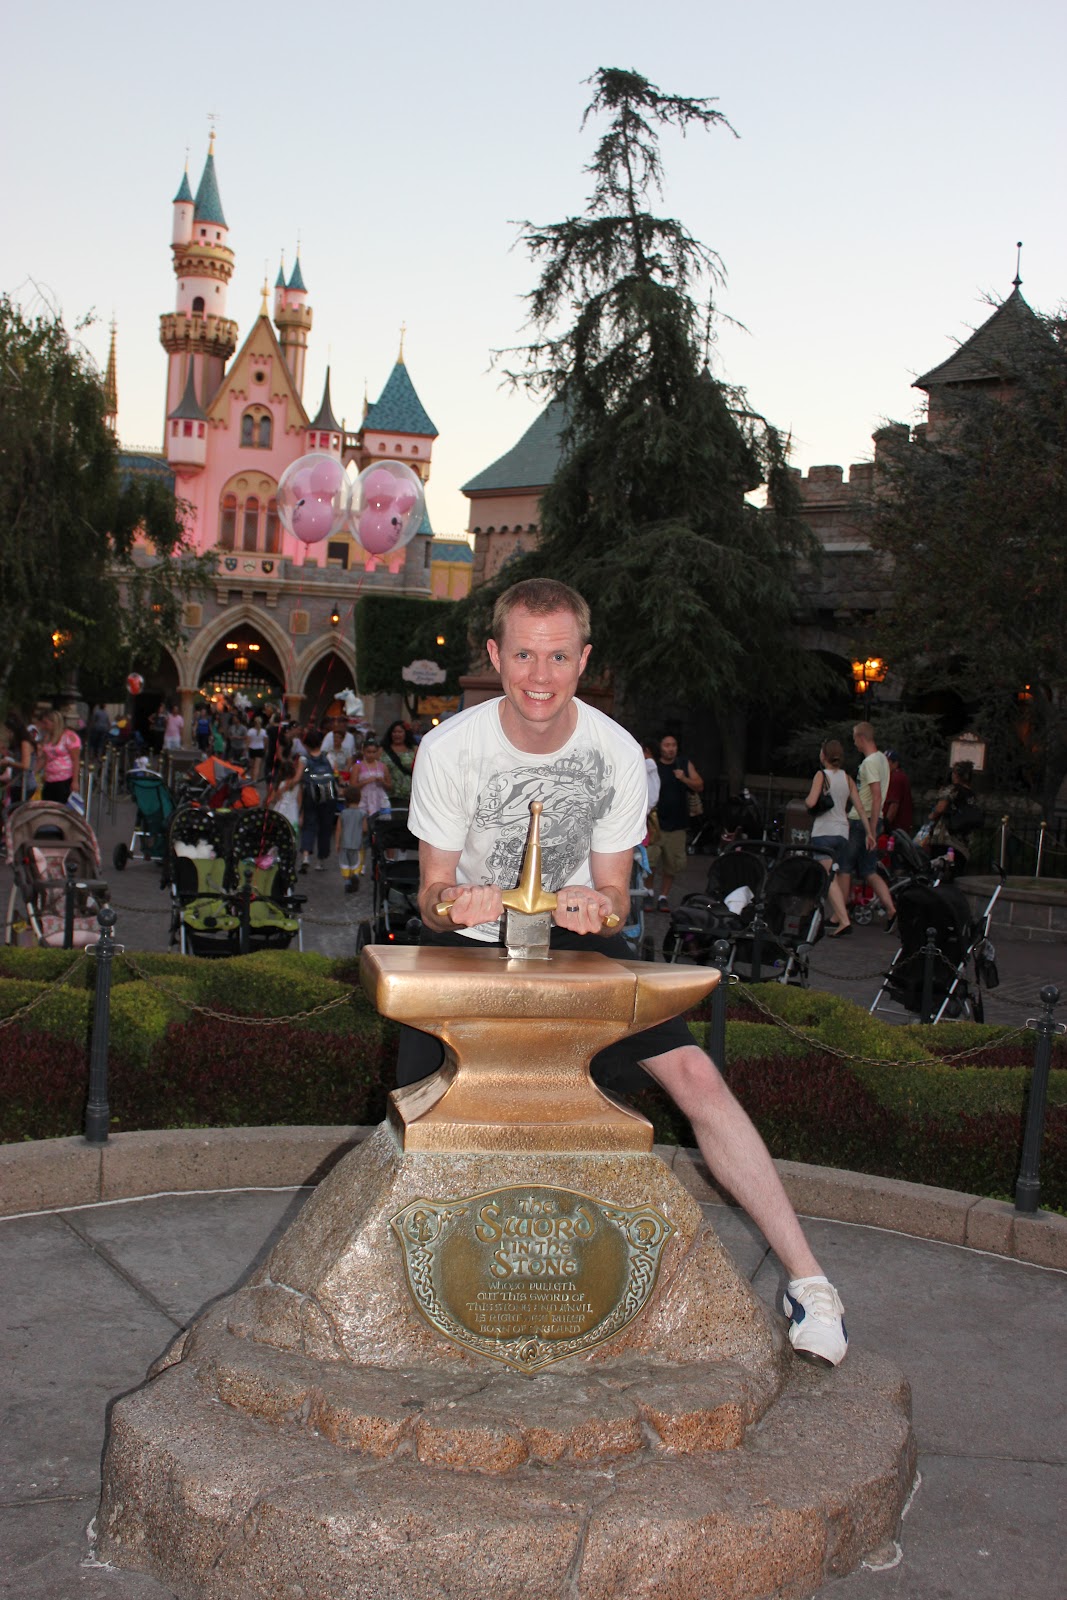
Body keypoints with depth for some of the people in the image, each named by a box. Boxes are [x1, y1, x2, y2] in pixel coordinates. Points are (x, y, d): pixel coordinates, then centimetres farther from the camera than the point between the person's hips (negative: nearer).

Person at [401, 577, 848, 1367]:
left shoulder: (618, 753, -14)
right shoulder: (450, 748, -18)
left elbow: (615, 897, -6)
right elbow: (433, 894, -11)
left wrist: (598, 909, -31)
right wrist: (451, 904, -36)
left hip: (575, 939, 1)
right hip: (470, 944, 0)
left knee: (694, 1072, -15)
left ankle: (807, 1279, -8)